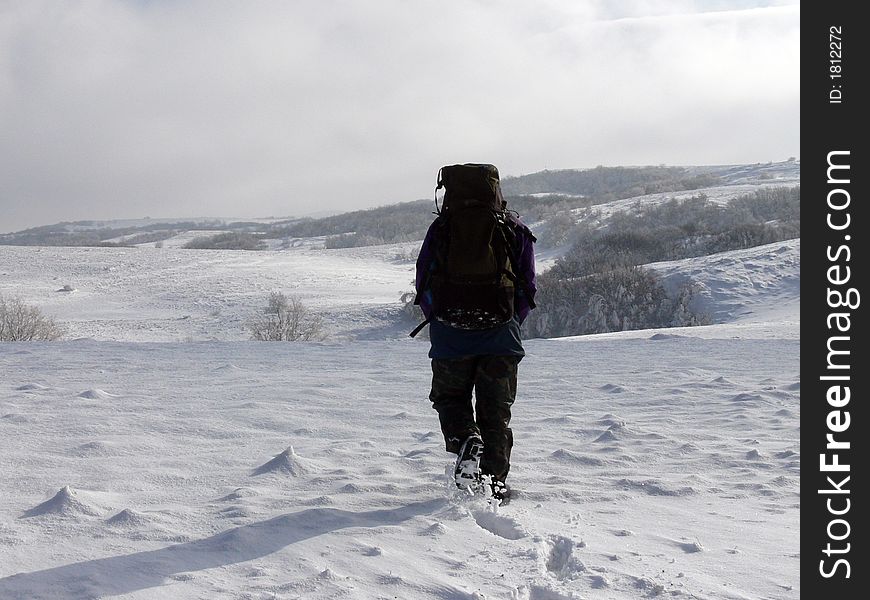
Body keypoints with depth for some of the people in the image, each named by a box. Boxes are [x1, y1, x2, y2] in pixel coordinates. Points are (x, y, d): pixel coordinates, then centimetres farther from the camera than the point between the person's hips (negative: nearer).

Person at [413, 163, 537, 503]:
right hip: (501, 336, 1)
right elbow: (528, 288, 6)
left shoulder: (440, 229, 2)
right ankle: (494, 483, 6)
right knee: (496, 411, 10)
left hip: (451, 335, -1)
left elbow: (423, 284, 3)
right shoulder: (515, 230, 4)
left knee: (450, 397, 18)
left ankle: (465, 441, -11)